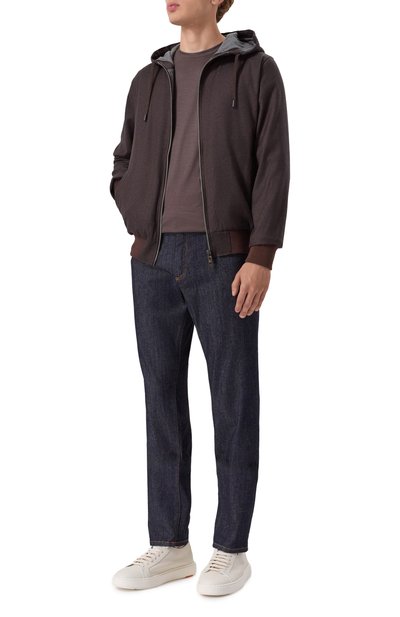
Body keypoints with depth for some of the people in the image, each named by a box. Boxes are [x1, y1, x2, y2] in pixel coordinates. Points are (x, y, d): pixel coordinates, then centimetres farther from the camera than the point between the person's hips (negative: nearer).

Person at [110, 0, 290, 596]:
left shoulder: (256, 70, 1)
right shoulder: (149, 81, 16)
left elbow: (273, 168, -6)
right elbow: (124, 171, 23)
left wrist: (261, 258, -15)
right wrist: (144, 232, 6)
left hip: (227, 261, -5)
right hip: (156, 263, 5)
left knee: (233, 402, -1)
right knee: (163, 398, 5)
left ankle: (231, 551, 9)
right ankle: (169, 547, 15)